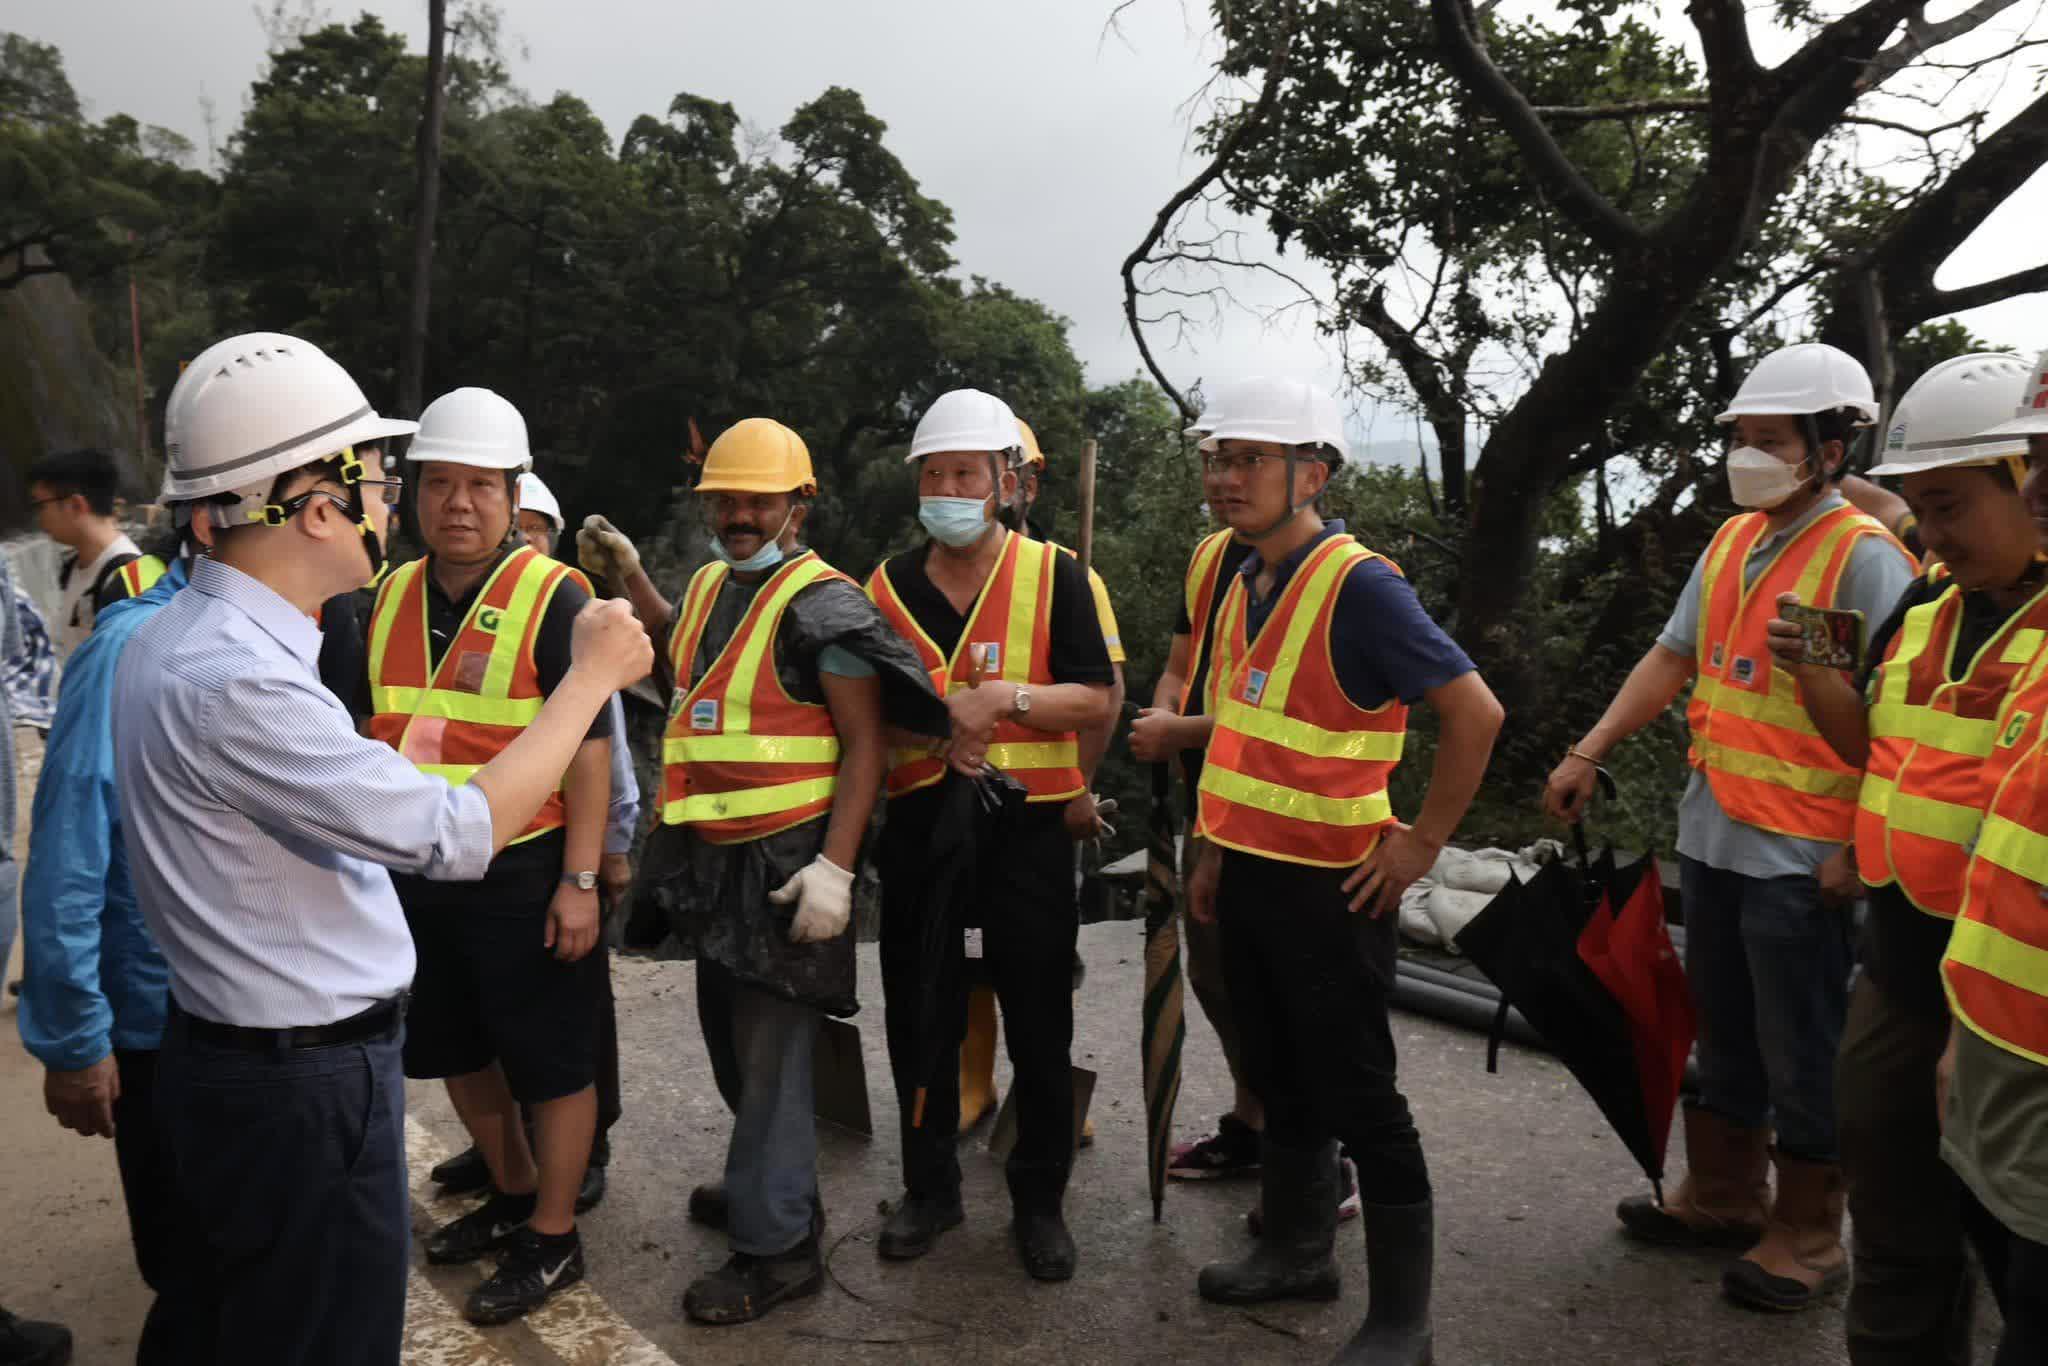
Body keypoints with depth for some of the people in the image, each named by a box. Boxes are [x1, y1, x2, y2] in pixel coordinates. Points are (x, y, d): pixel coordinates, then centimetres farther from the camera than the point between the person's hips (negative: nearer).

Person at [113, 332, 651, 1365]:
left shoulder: (179, 636, 5)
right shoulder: (234, 682, -27)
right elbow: (458, 834, -26)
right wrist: (593, 675, -18)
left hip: (237, 1055, 10)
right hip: (304, 1086, -10)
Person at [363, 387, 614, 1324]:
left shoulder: (555, 598, -13)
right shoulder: (389, 597, 6)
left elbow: (589, 745, -14)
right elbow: (371, 735, 15)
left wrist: (579, 879, -17)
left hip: (522, 876, -7)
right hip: (416, 871, 7)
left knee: (552, 1061, 6)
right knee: (458, 1049, 20)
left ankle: (552, 1239, 23)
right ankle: (512, 1195, 41)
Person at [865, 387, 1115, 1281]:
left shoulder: (1055, 577, -3)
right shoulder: (889, 585, 7)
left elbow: (1096, 701, -7)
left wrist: (1002, 696, -21)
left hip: (1028, 831, -3)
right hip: (918, 829, 3)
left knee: (1039, 1029, 7)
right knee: (919, 1021, 12)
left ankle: (1039, 1200, 25)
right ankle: (930, 1189, 30)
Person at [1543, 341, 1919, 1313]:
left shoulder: (1864, 557, -14)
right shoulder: (1731, 542, 8)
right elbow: (1673, 657, 14)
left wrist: (1860, 851, -19)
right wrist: (1590, 752, 7)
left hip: (1801, 857, -7)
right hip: (1711, 834, 8)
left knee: (1802, 1052, 6)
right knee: (1724, 1031, 19)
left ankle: (1807, 1235, 24)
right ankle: (1722, 1197, 35)